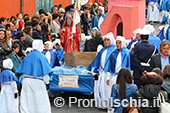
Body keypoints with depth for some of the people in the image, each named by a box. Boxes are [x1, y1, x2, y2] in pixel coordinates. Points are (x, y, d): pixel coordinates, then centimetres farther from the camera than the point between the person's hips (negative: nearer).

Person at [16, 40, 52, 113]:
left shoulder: (27, 57, 8)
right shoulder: (41, 57, -7)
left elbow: (23, 72, 10)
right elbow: (45, 71, -8)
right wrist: (47, 82, 0)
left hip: (26, 82, 4)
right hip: (38, 82, -4)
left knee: (27, 101, 4)